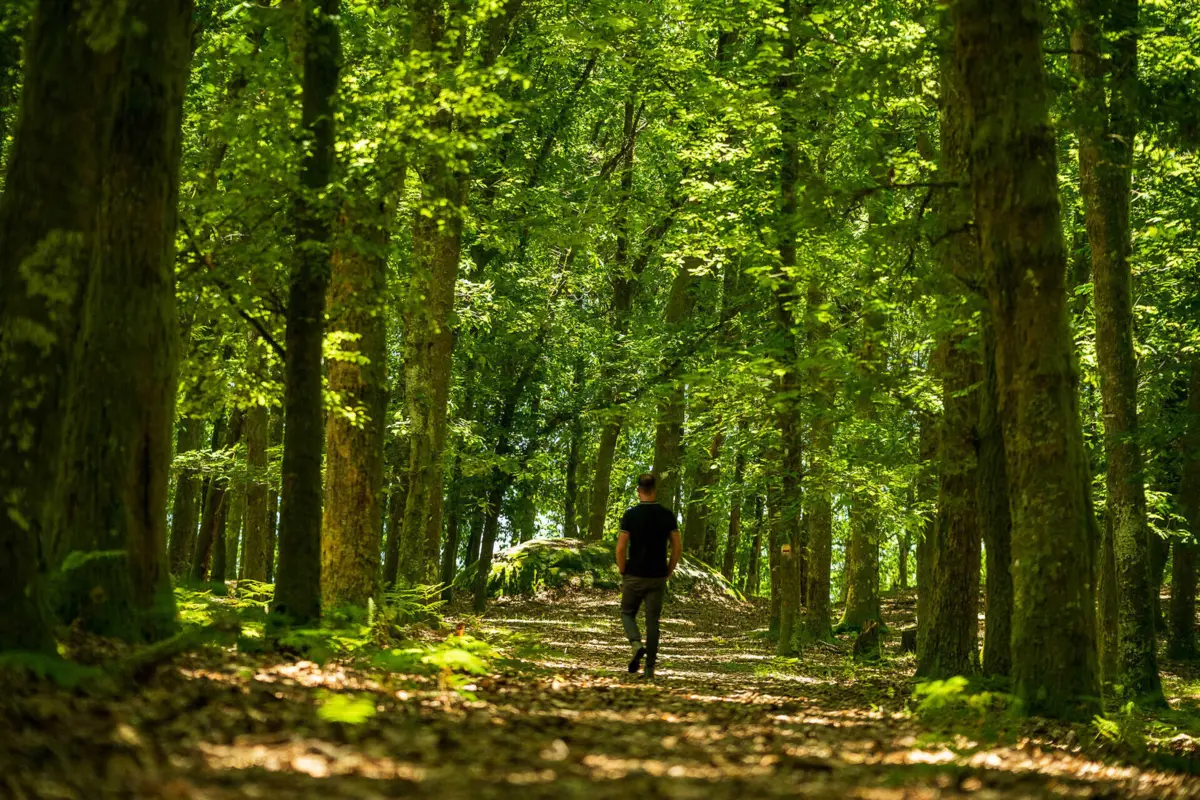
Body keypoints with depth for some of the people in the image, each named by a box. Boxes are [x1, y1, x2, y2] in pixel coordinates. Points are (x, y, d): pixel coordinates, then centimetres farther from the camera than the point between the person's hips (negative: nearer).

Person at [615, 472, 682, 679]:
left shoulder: (631, 515, -9)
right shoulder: (667, 515, -1)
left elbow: (621, 548, -11)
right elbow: (678, 547, -1)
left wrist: (623, 573, 2)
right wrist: (669, 572, 9)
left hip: (634, 576, -2)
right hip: (657, 577, 2)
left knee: (627, 613, 17)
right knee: (652, 620, 8)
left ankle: (636, 645, -10)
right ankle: (650, 667, 5)